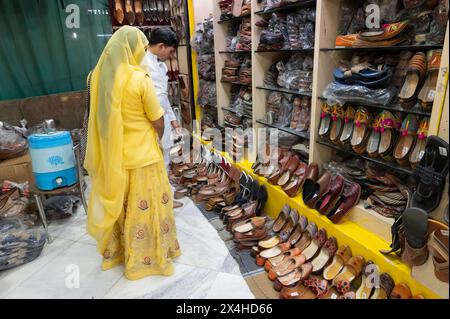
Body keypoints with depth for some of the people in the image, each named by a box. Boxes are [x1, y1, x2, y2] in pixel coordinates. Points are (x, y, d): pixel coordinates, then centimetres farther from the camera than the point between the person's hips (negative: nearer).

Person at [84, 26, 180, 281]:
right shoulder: (140, 79, -18)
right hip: (141, 156, -6)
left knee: (115, 204, 20)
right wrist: (155, 141, 8)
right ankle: (148, 258, 27)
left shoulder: (99, 75, -2)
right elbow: (158, 122, -12)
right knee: (144, 207, 10)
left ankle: (115, 253, 39)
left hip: (111, 154, 6)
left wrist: (114, 144, 16)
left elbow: (100, 116, 6)